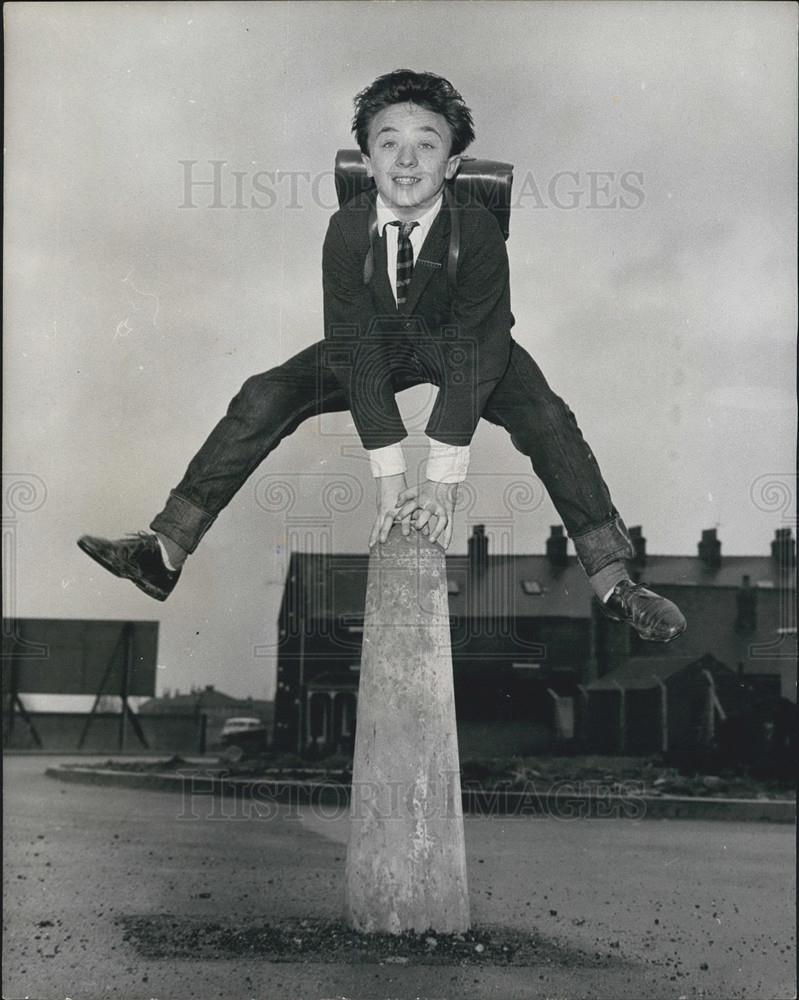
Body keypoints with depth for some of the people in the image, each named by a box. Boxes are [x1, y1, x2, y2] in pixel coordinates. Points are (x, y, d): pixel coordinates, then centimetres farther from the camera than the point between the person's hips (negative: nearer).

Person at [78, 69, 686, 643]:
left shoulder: (478, 231, -28)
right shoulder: (348, 229, -23)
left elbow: (477, 348, -31)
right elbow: (356, 347, -25)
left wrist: (442, 482, -36)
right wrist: (390, 478, -31)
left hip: (460, 345, -1)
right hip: (378, 343, 2)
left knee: (548, 420, -26)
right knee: (262, 400, -14)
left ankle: (612, 583, -20)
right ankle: (165, 552, -12)